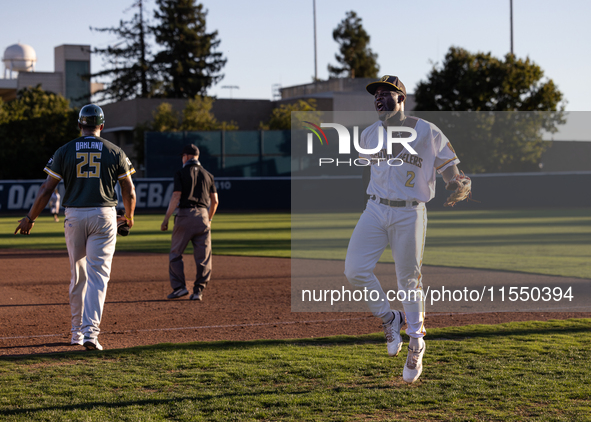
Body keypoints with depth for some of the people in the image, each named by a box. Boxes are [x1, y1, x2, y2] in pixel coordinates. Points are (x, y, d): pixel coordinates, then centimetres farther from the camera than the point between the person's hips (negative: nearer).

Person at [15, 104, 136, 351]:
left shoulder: (65, 152, 2)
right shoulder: (115, 152, 2)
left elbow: (46, 189, 1)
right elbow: (129, 192, 6)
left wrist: (30, 218, 11)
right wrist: (129, 216, 25)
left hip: (74, 216, 2)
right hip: (104, 216, -1)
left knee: (78, 275, 14)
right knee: (98, 275, -4)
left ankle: (77, 332, 22)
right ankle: (90, 332, -17)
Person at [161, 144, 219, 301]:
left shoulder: (181, 173, -1)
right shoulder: (207, 174, 12)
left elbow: (176, 197, -9)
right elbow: (215, 201, 10)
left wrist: (166, 219, -7)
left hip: (184, 215, -3)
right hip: (203, 215, 4)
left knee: (175, 253, 6)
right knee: (203, 257, 5)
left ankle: (179, 286, -3)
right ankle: (198, 290, 1)